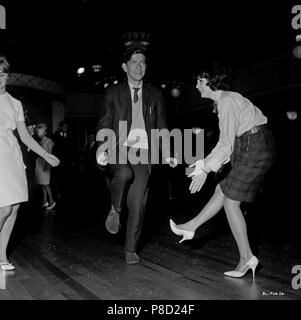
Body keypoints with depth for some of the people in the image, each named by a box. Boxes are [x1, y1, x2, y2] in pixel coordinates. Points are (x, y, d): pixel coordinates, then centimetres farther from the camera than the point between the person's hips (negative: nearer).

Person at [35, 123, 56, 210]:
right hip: (39, 163, 6)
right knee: (42, 184, 6)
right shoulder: (39, 141, 14)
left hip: (44, 163, -6)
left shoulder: (48, 141, -4)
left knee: (45, 183, -8)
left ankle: (52, 202, -3)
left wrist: (46, 164, -19)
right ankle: (45, 201, 11)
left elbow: (49, 153, -11)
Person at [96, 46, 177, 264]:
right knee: (124, 173, -35)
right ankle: (116, 210, -5)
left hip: (142, 153, 2)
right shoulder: (114, 92, 11)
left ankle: (131, 250, 15)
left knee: (138, 204, -2)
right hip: (119, 149, -1)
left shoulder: (154, 95, 16)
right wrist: (102, 150, -11)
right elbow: (105, 124, 6)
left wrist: (167, 154, 4)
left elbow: (161, 127, 16)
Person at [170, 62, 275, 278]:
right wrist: (204, 163, 17)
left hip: (255, 150, -10)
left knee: (230, 202, -4)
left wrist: (205, 169, -16)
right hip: (251, 149, 10)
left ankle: (246, 257, 4)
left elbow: (227, 144, -19)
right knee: (222, 190, 14)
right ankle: (191, 227, 26)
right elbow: (227, 141, 18)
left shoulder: (227, 101, -14)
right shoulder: (224, 100, 16)